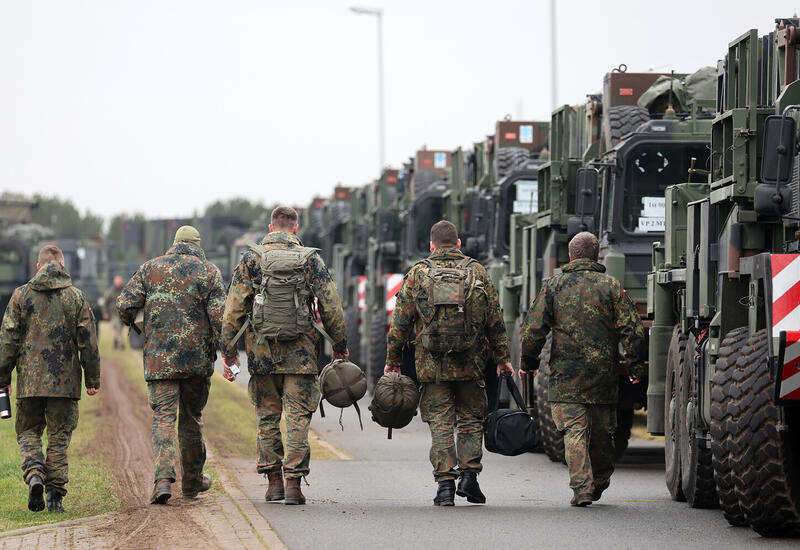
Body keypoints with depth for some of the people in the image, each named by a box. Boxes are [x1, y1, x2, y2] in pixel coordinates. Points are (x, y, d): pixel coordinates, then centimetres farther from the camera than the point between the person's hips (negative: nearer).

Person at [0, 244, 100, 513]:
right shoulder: (76, 297, 2)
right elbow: (88, 341, 1)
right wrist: (92, 379, 8)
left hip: (29, 380, 0)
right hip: (65, 380, 0)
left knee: (28, 432, 13)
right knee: (59, 436, 7)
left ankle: (34, 474, -13)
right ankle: (55, 494, 3)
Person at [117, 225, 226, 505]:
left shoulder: (150, 268, 6)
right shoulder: (209, 271, 3)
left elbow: (125, 305, -2)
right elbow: (219, 316, -8)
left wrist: (132, 325, 19)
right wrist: (215, 348, 5)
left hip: (159, 358, 0)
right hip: (197, 358, 0)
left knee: (163, 417, -3)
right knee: (191, 419, 15)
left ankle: (164, 478, -22)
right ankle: (192, 480, 26)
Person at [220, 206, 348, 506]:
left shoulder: (251, 259, 1)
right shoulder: (311, 260, 0)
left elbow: (234, 308, 0)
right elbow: (331, 307, 0)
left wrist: (229, 350, 5)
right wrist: (340, 346, 11)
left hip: (262, 352, 1)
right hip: (300, 353, -1)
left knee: (267, 417, 12)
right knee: (297, 418, 1)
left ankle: (273, 480, 12)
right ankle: (293, 483, -6)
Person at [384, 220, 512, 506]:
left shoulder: (417, 274, 2)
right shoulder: (478, 273, 4)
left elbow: (400, 323, 2)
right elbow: (495, 321, 6)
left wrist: (393, 360, 10)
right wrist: (502, 358, 13)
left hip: (431, 364, 0)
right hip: (470, 364, 1)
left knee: (440, 424, 3)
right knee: (471, 419, 13)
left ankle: (445, 483, -2)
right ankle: (469, 475, 2)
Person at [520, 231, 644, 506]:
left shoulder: (554, 285, 1)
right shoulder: (612, 286, 2)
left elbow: (533, 329, -1)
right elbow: (632, 328, -4)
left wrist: (528, 363, 11)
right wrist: (633, 365, 3)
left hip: (566, 374, -1)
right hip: (604, 375, 1)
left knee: (574, 430, -2)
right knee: (602, 431, 15)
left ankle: (581, 487, -15)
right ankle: (600, 482, 31)